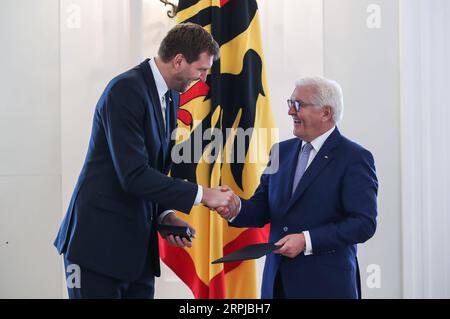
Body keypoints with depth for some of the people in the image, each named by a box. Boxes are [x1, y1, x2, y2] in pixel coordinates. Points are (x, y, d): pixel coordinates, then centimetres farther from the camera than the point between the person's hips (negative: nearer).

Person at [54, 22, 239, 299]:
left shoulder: (171, 96, 11)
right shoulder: (126, 89, -17)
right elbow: (134, 176, -24)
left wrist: (165, 214, 1)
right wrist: (201, 194, -18)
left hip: (138, 245, 8)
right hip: (100, 242, -8)